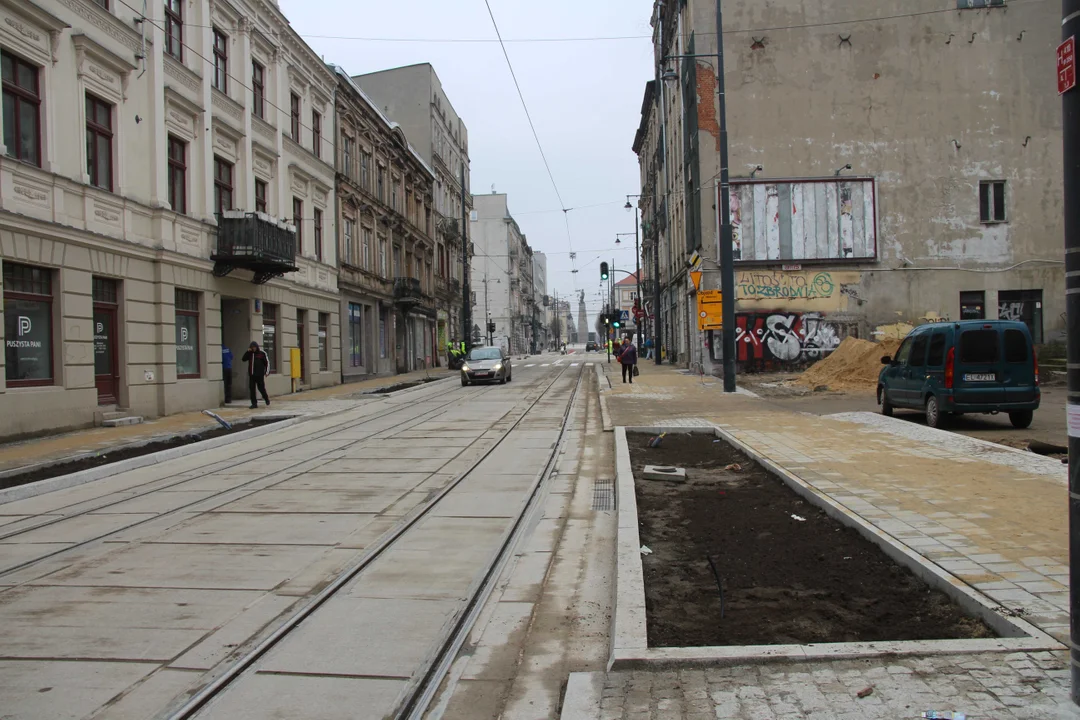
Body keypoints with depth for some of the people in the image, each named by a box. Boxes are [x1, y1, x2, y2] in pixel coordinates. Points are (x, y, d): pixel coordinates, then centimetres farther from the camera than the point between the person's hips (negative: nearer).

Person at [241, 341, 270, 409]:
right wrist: (248, 352, -7)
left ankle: (267, 399, 23)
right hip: (251, 375, 4)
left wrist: (266, 372, -4)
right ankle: (254, 403, 8)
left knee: (261, 388, -1)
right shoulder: (250, 354, 10)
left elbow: (267, 362, 1)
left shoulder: (262, 354, -1)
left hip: (260, 375, -4)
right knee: (252, 389, 2)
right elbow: (243, 360, 1)